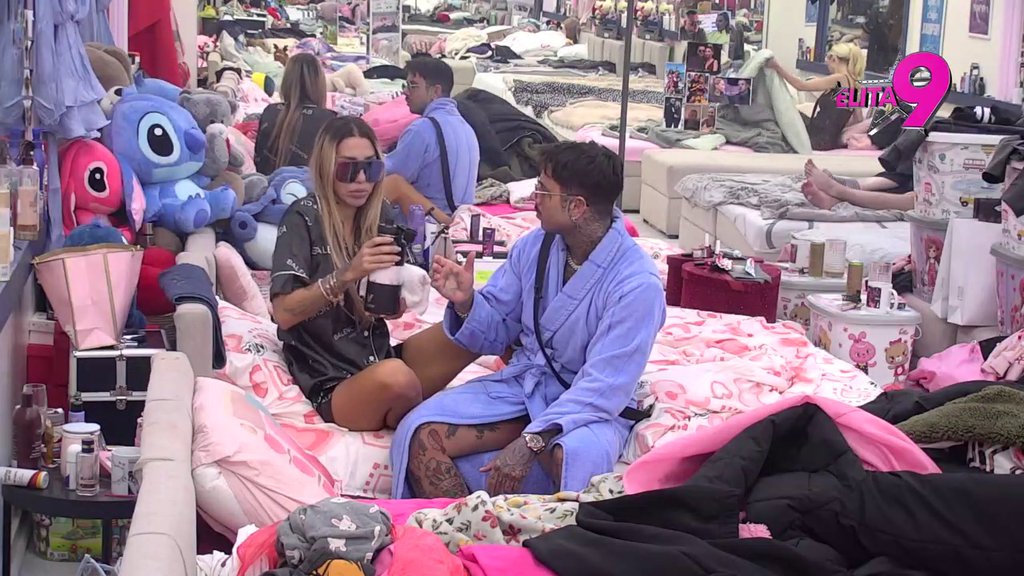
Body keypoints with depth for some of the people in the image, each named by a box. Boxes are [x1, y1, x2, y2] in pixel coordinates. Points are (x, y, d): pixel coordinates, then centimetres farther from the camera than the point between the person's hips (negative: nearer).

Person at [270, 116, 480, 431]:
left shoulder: (378, 218, 9)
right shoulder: (303, 218, -8)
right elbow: (284, 313, -16)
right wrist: (347, 274, -26)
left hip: (380, 357, 5)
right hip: (331, 384, -5)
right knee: (394, 378, -36)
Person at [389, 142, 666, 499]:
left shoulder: (638, 284, -18)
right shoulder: (535, 247, -1)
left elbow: (602, 388, -22)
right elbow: (495, 333, 10)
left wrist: (531, 442, -32)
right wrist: (465, 302, -12)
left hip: (588, 405, -5)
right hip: (522, 382, 5)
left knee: (573, 457, -39)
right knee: (420, 434, -17)